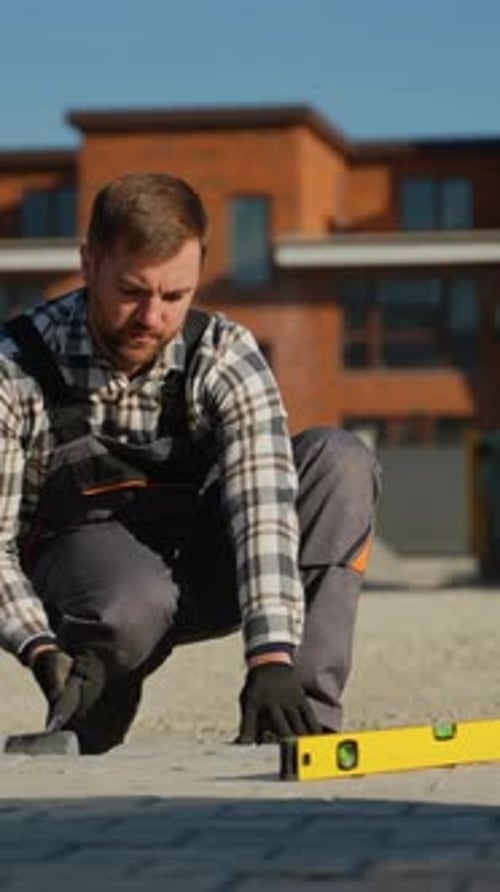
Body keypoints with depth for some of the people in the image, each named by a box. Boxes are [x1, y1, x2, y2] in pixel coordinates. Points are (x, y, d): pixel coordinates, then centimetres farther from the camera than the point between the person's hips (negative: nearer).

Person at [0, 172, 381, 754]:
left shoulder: (225, 354, -16)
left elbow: (261, 502, -29)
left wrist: (270, 657, -44)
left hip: (199, 573, 3)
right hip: (74, 569, -3)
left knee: (339, 461, -21)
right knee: (135, 605, -40)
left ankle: (309, 719, -26)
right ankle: (76, 746, -7)